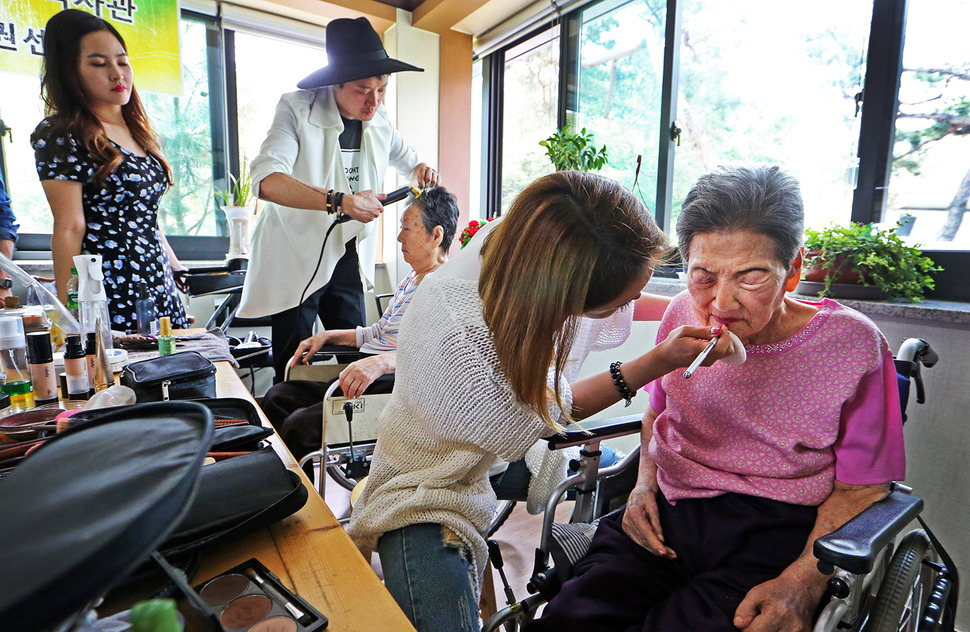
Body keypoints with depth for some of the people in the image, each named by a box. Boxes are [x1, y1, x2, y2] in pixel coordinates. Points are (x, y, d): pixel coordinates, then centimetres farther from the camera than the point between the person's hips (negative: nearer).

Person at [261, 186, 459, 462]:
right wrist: (328, 336, 19)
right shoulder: (409, 281, 21)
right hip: (359, 379, 10)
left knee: (300, 425, -23)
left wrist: (380, 362, -40)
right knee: (277, 396, 1)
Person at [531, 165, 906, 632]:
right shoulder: (684, 314, 2)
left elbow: (860, 489, -1)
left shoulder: (851, 345, -8)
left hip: (779, 530, -2)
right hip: (666, 513, 3)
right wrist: (644, 483, 2)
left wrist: (803, 582, -16)